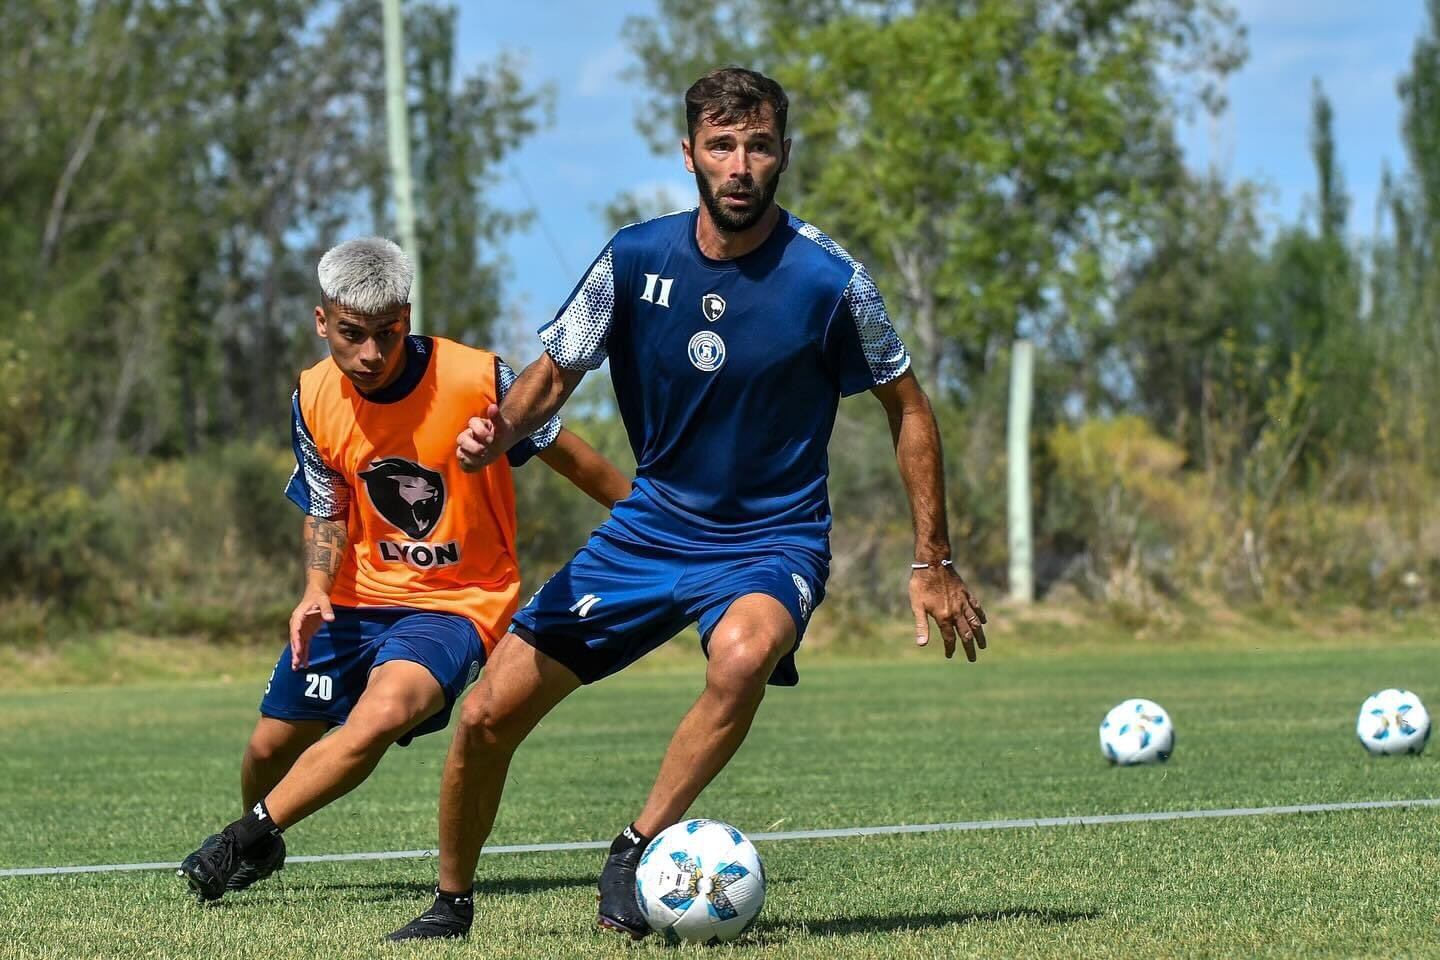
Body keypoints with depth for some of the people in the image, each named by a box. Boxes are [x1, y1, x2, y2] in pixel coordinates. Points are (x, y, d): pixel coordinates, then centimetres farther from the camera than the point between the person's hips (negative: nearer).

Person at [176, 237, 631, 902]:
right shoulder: (314, 399, -8)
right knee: (272, 746, 9)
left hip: (458, 599, -4)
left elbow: (563, 453, -5)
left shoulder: (476, 379, -21)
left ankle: (245, 841, -15)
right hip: (357, 596, 5)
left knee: (383, 714, -31)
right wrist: (316, 593, -13)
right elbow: (325, 513, 6)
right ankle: (260, 850, 44)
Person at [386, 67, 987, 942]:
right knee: (488, 716, -2)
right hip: (650, 528, 3)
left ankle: (637, 852, -19)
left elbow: (908, 408, -2)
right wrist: (500, 433, -19)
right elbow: (554, 376, 4)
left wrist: (934, 564, -2)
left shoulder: (829, 278, -14)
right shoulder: (635, 258, -7)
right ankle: (452, 903, 24)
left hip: (774, 539, -3)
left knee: (743, 653, -39)